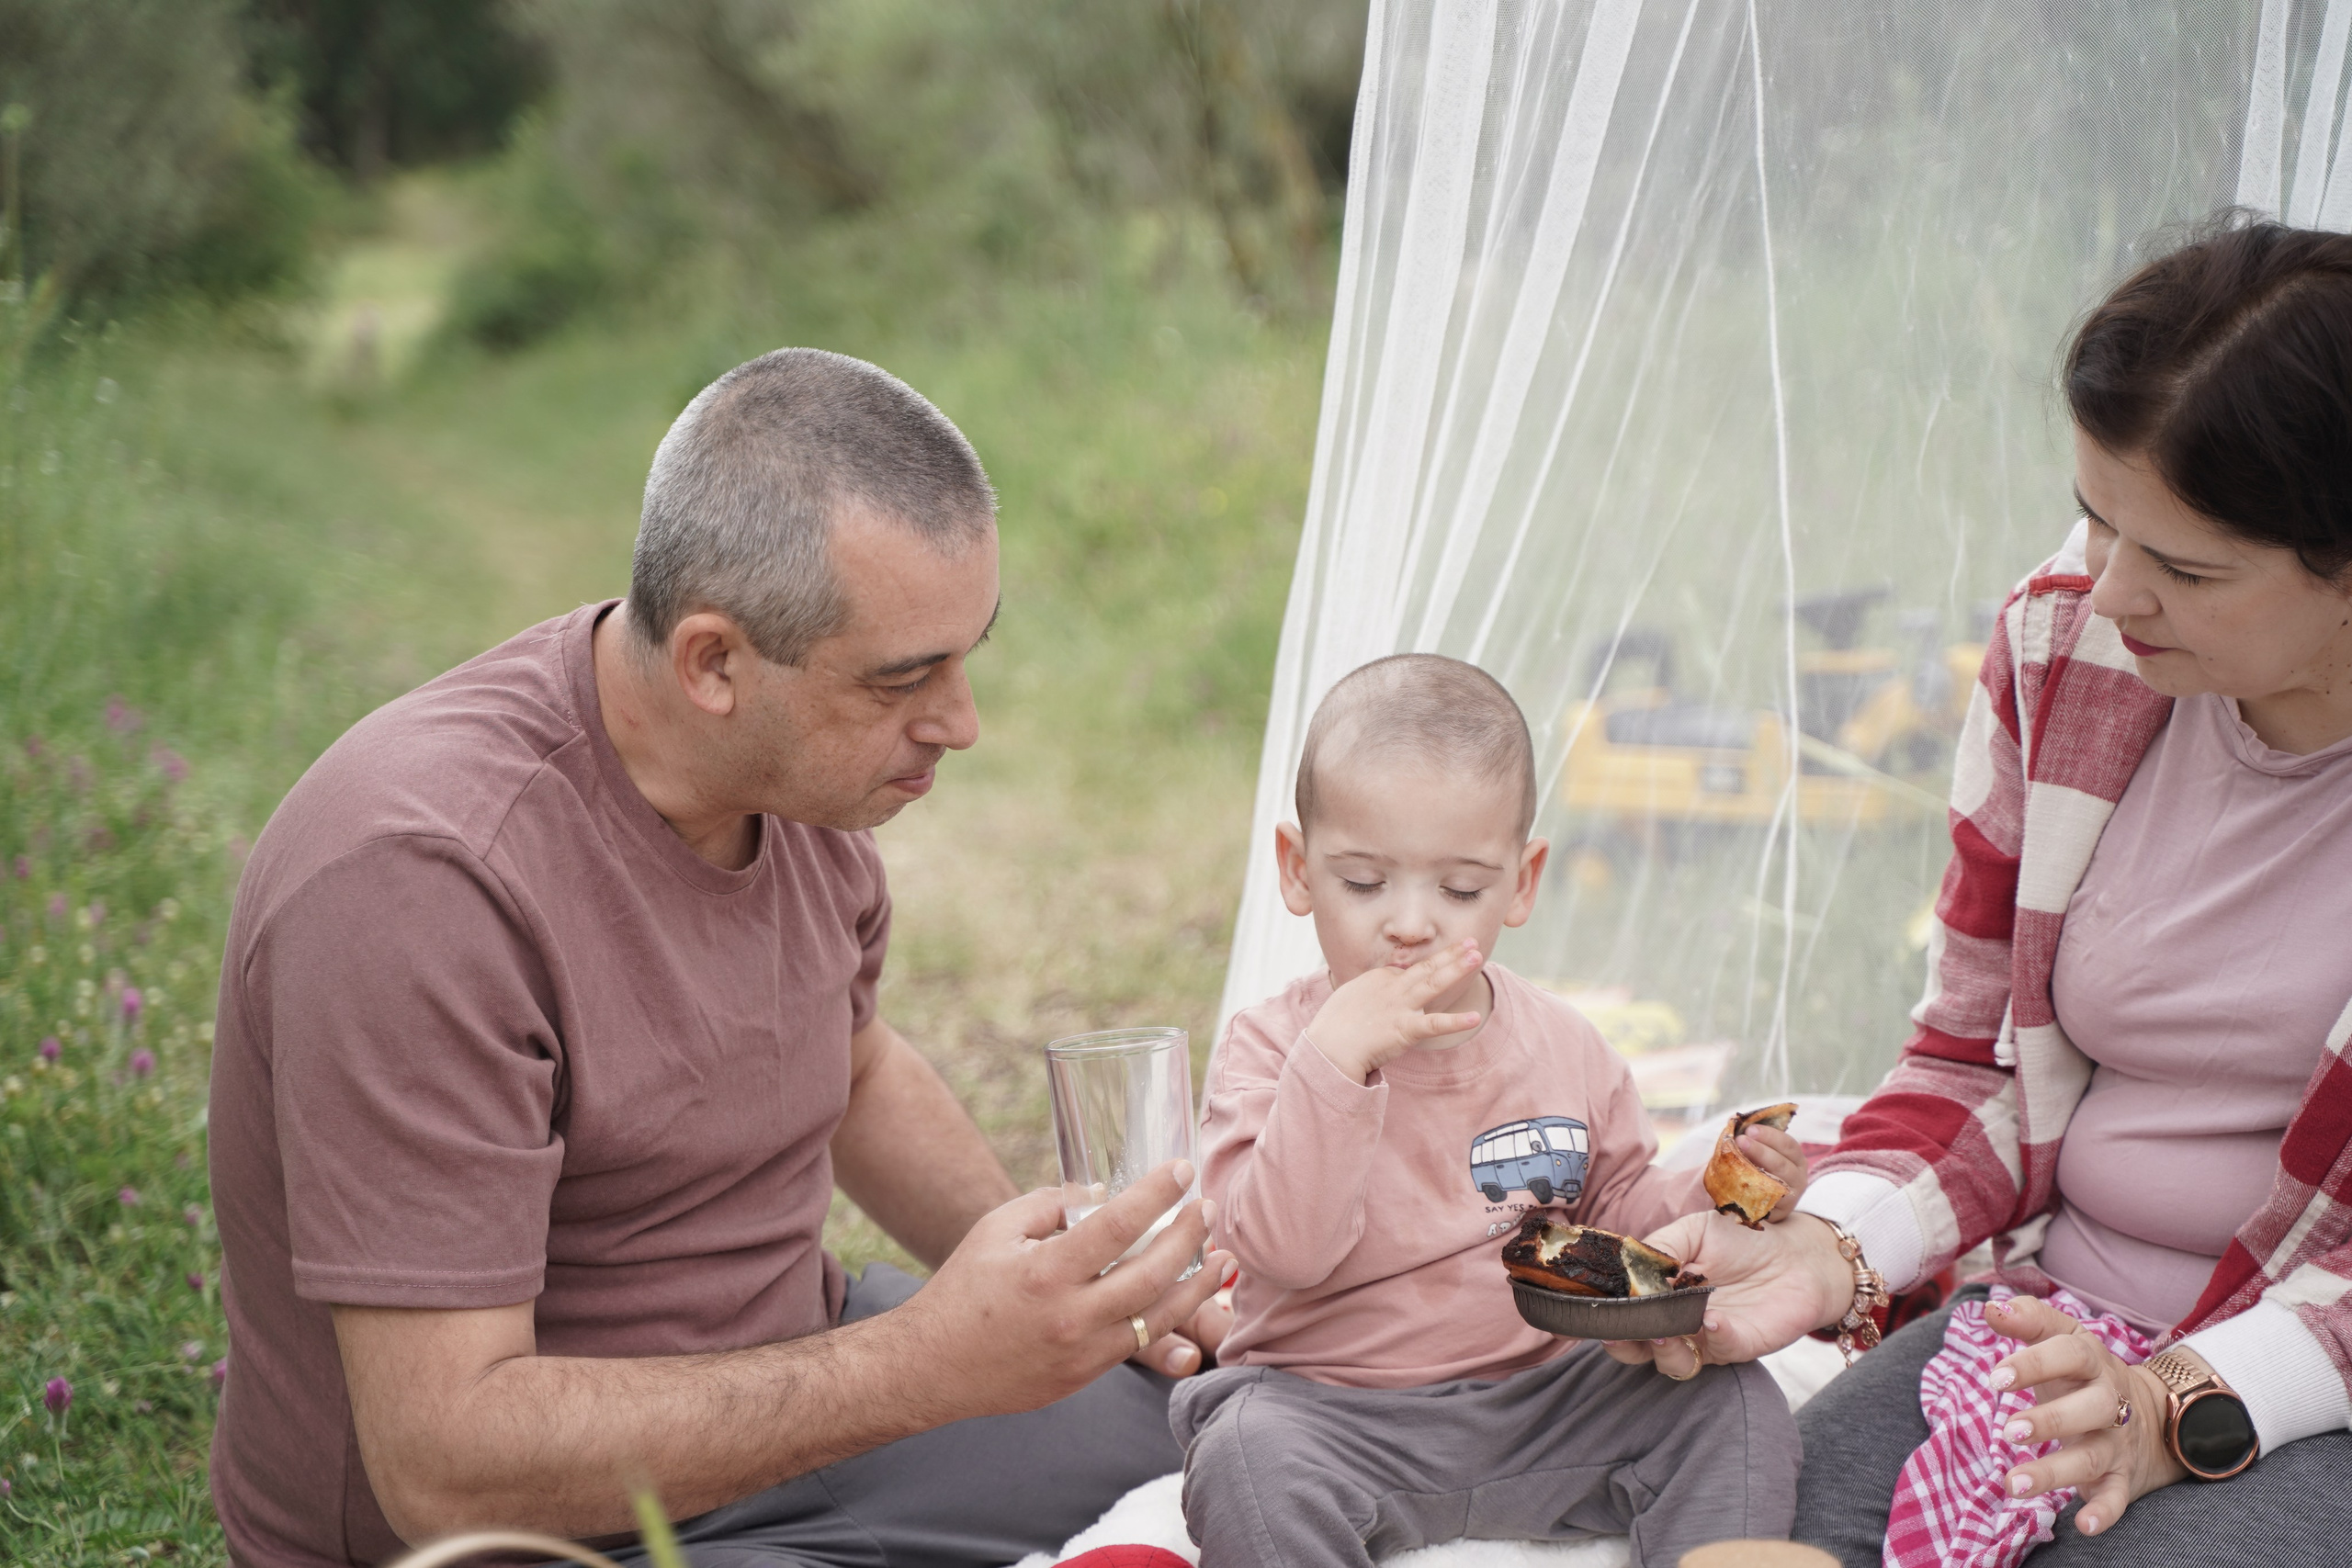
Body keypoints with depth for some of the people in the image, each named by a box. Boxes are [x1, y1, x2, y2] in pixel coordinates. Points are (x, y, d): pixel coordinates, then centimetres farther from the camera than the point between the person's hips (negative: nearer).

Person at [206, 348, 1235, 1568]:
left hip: (781, 1395, 8)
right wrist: (930, 1363, -36)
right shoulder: (423, 879, -31)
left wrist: (1057, 1275, -1)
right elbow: (442, 1462, -32)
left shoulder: (800, 764, -5)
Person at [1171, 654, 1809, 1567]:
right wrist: (1337, 1059, -30)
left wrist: (1715, 1196, -3)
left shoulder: (1562, 1048, 6)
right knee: (1247, 1460, -33)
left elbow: (1614, 1210, 18)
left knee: (1737, 1406, -13)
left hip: (1543, 1398, 4)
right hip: (1334, 1413, -3)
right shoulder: (1275, 1048, -8)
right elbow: (1282, 1248, -22)